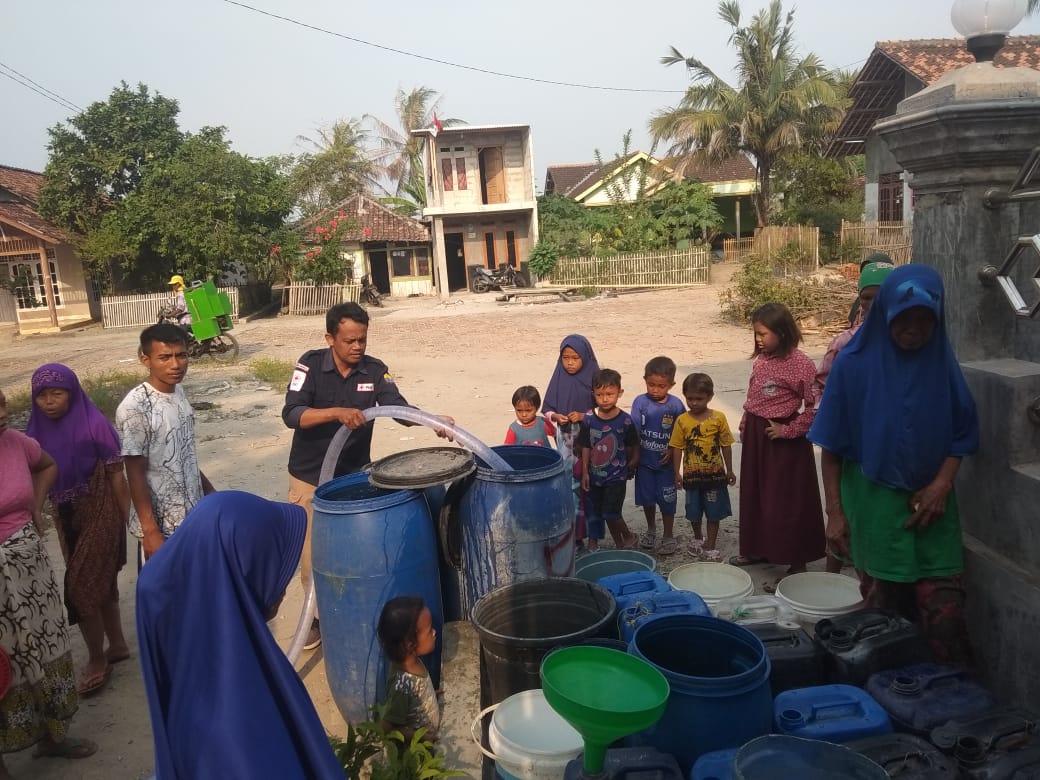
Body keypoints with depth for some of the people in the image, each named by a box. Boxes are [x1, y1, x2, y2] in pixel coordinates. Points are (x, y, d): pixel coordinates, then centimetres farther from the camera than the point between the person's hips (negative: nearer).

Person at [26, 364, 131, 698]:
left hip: (99, 515, -5)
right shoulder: (39, 430, -3)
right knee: (99, 583, 17)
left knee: (81, 588, -1)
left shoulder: (94, 425, -17)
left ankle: (96, 660, 18)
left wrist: (131, 522, -11)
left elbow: (116, 476, -13)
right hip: (65, 518, 5)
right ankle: (118, 645, 34)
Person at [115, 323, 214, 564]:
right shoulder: (134, 407, -21)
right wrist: (150, 531, -18)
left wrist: (209, 489, 19)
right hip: (161, 524, -7)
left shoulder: (179, 392, 1)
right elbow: (136, 474, -18)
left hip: (192, 513, 7)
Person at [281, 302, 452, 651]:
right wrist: (337, 412, -40)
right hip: (310, 478, -1)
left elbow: (398, 407, -17)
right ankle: (319, 617, 29)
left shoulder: (375, 370, -9)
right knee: (312, 554, 9)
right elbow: (291, 414, -24)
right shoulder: (310, 364, -15)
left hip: (355, 475, 2)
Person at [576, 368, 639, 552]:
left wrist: (631, 466, 7)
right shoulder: (589, 419, -6)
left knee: (611, 513, -7)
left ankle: (629, 537, 20)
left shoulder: (625, 421, -13)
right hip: (595, 475, 4)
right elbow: (585, 448, 0)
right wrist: (585, 473, 1)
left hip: (616, 476, -4)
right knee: (593, 511, 12)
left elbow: (632, 447, 0)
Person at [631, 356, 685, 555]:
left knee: (667, 500, 7)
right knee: (647, 498, 15)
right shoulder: (640, 402, -8)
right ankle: (651, 530, 37)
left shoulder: (675, 405, -10)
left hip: (666, 463, -1)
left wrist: (672, 451, -17)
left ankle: (668, 537, 24)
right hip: (644, 461, 2)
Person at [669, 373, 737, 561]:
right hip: (692, 473, 1)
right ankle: (697, 538, 38)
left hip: (715, 473, -1)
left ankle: (711, 545, 20)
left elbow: (726, 445, -1)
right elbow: (678, 447, -2)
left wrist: (729, 470, 3)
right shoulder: (682, 420, -7)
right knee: (694, 510, 15)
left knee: (714, 511, 7)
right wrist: (677, 472, -4)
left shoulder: (718, 417, -8)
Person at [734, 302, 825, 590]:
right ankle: (760, 548, 34)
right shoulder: (761, 359, 5)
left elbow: (815, 406, -17)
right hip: (756, 436, 8)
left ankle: (796, 565, 12)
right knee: (755, 494, 17)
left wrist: (789, 430, -17)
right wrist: (745, 426, 14)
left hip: (784, 440, -7)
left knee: (786, 501, 0)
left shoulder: (801, 364, -17)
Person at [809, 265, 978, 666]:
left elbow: (962, 433, 8)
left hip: (930, 502, 2)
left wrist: (943, 483, -8)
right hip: (874, 505, -2)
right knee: (884, 616, 7)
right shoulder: (854, 363, -9)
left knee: (945, 617, -3)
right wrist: (835, 512, -7)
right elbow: (832, 444, -4)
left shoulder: (942, 362, 0)